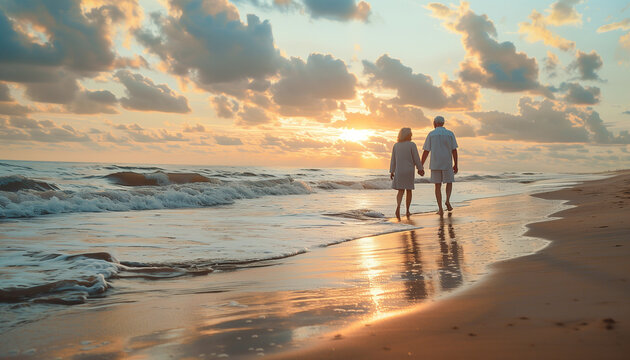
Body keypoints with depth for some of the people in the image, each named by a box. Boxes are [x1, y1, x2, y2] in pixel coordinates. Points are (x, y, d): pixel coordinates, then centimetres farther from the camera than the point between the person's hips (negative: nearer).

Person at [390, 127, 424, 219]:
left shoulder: (396, 145, 3)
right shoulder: (412, 145, -9)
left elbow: (393, 159, 4)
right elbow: (416, 158, -8)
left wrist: (391, 172, 7)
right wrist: (420, 169, 2)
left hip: (399, 171, 2)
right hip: (409, 170, -2)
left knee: (401, 191, 5)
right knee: (409, 190, 12)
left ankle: (398, 206, -22)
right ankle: (407, 211, 14)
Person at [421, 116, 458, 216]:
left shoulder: (431, 134, 0)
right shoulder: (450, 134, 1)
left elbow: (426, 152, -3)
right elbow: (454, 150, -3)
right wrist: (456, 165, 2)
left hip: (435, 164, 0)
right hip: (447, 164, 0)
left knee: (438, 186, 6)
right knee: (449, 183, 19)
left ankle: (440, 209, 1)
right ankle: (448, 200, -7)